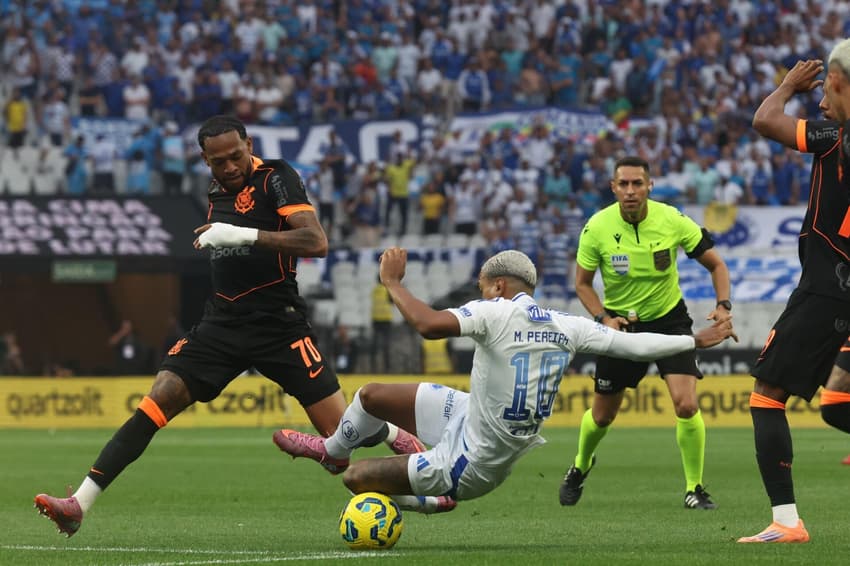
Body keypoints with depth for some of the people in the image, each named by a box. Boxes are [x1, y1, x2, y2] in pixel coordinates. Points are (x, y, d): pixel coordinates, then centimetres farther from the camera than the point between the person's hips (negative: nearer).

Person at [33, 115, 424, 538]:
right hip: (222, 324, 5)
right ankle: (78, 506, -16)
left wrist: (241, 235, -26)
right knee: (156, 404, -11)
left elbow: (316, 242, -22)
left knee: (341, 430, -8)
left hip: (278, 324, -5)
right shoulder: (217, 190, 14)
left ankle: (400, 439, 27)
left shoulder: (275, 177, -7)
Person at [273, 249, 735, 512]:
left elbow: (429, 325, -41)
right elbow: (634, 344, -7)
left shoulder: (497, 313, -25)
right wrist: (696, 341, 5)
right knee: (372, 395, 17)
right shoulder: (568, 328, -6)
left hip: (469, 465, -8)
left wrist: (392, 281, -25)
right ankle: (333, 450, 47)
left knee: (357, 478, 4)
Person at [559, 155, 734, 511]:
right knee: (602, 415, 10)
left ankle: (695, 489, -3)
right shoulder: (597, 228, -16)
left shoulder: (672, 221, -16)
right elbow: (582, 283, -2)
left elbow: (715, 264, -4)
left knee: (686, 405, -19)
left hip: (669, 318, -1)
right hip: (621, 323, 1)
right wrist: (602, 318, -19)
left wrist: (723, 305, -20)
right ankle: (580, 468, 42)